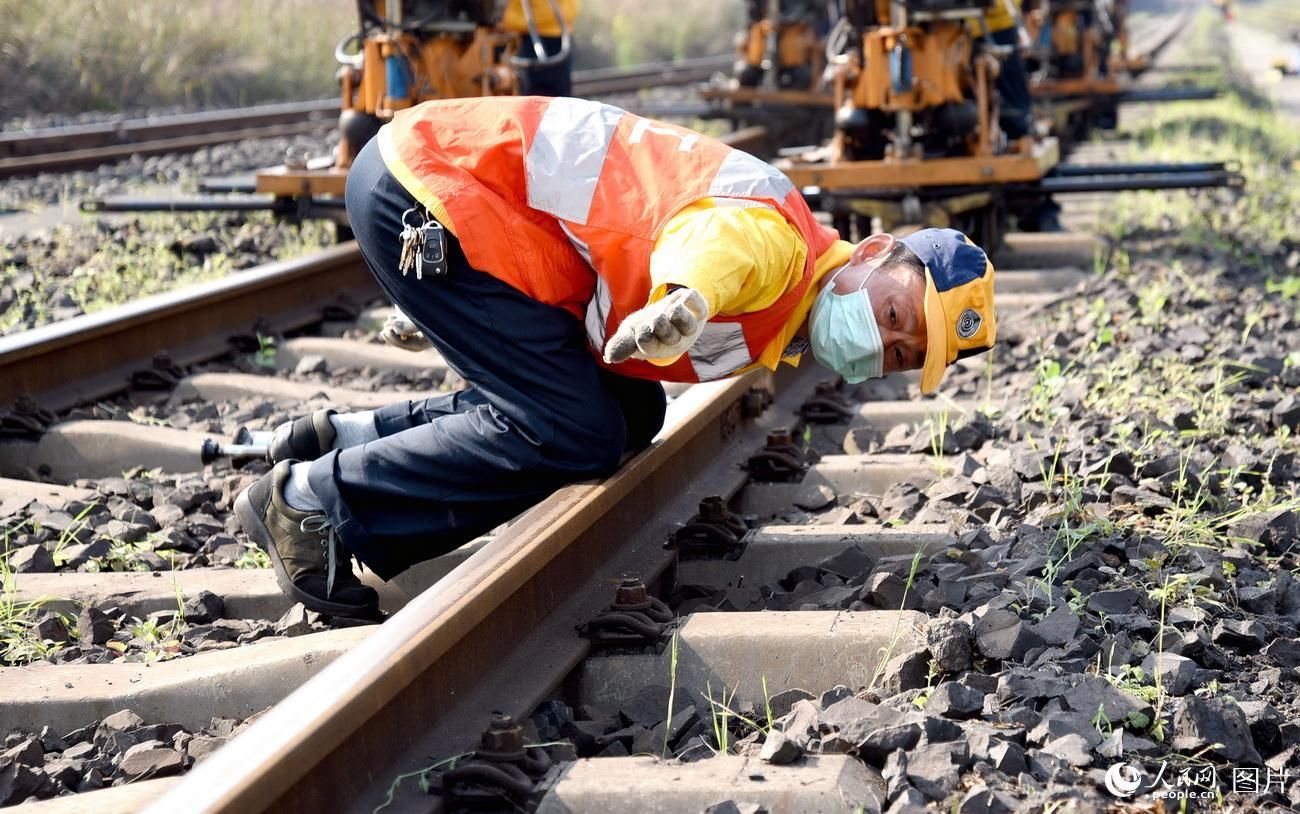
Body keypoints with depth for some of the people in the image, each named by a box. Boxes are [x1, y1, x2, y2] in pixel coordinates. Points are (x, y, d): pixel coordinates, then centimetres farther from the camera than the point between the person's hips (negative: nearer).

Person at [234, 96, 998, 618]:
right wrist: (690, 300, -68)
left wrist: (457, 315, 28)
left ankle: (342, 439, 15)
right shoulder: (776, 243, -20)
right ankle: (313, 499, -3)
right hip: (422, 182, -10)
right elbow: (715, 239, -45)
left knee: (628, 414, 10)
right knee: (575, 435, -13)